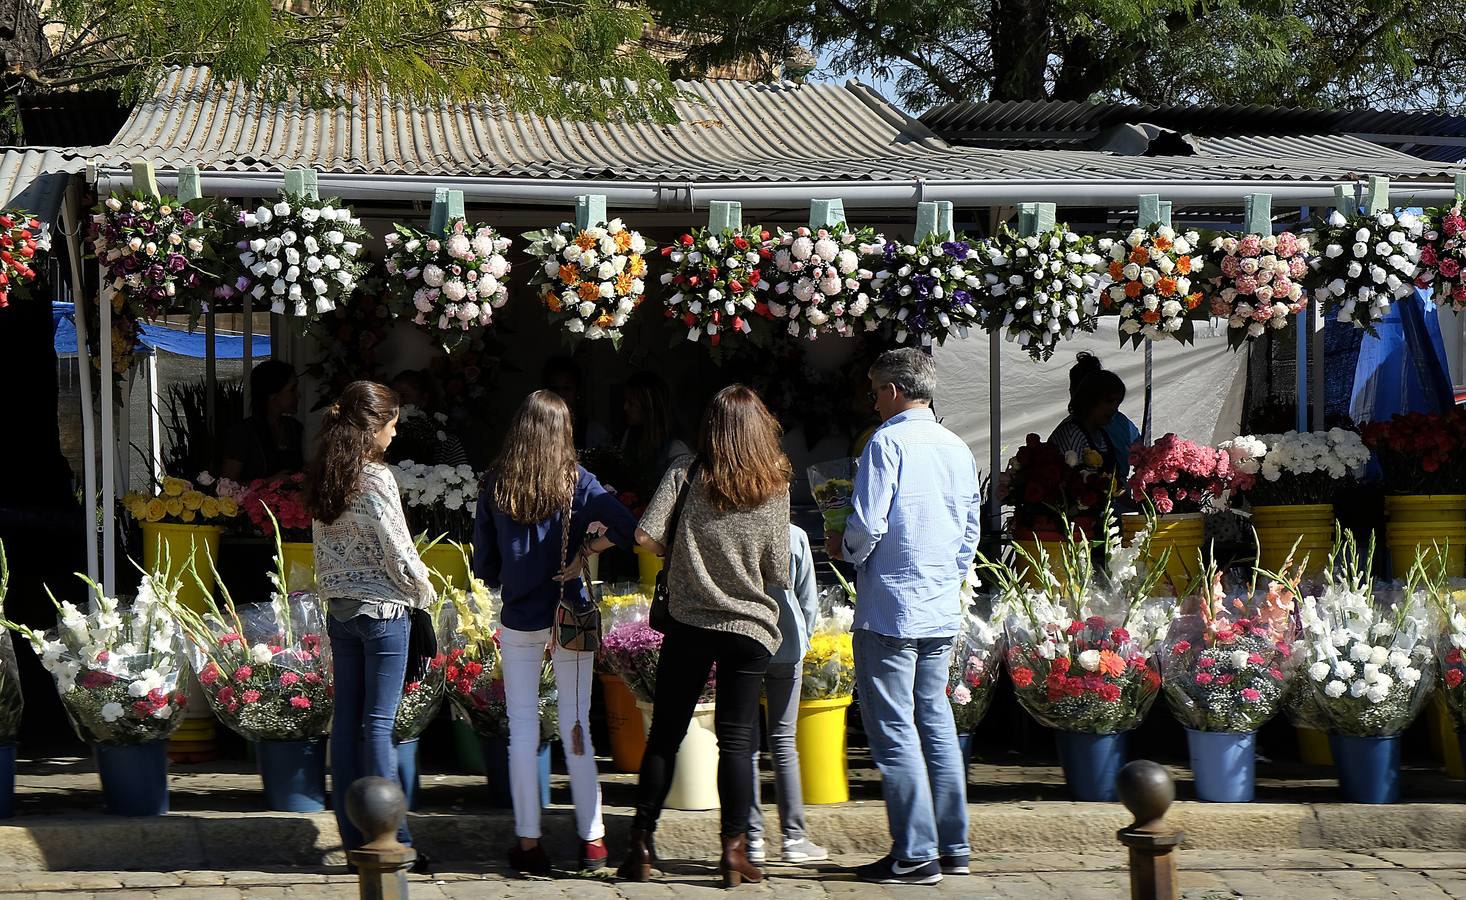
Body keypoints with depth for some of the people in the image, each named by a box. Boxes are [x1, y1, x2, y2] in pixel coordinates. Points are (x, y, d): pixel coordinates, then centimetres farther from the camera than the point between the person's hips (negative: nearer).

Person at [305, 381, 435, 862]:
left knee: (346, 719, 8)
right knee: (379, 723, -5)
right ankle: (391, 837, -2)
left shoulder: (322, 480, 7)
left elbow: (324, 549, 12)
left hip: (340, 610, 7)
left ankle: (353, 833, 13)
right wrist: (425, 592, 0)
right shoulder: (377, 480, -15)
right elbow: (399, 556, -14)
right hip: (383, 611, -7)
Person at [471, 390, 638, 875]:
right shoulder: (575, 482, -6)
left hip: (519, 621, 0)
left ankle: (528, 841, 7)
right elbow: (626, 530, -18)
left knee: (523, 729, 6)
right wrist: (583, 549, -4)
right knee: (577, 726, 6)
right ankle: (591, 839, 9)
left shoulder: (496, 486, -2)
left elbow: (484, 565, 3)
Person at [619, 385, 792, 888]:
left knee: (665, 734, 8)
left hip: (689, 624, 0)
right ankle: (734, 850, 1)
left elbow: (645, 535, -14)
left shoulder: (686, 475, -4)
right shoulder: (775, 490, -1)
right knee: (736, 737, 3)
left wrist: (678, 555, 6)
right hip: (750, 627, 0)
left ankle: (641, 846, 10)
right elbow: (778, 576, 1)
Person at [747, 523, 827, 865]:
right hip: (786, 647, 1)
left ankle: (752, 837, 2)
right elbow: (808, 600, 2)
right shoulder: (795, 536, -4)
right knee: (783, 741, 7)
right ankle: (794, 837, 4)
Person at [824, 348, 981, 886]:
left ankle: (915, 854, -5)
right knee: (935, 721, 15)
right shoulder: (957, 448, 10)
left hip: (891, 608, -7)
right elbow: (972, 529, 15)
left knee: (893, 729, -4)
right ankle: (952, 846, 18)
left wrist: (843, 549, 2)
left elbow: (868, 526, -18)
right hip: (943, 610, 7)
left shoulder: (888, 443, -12)